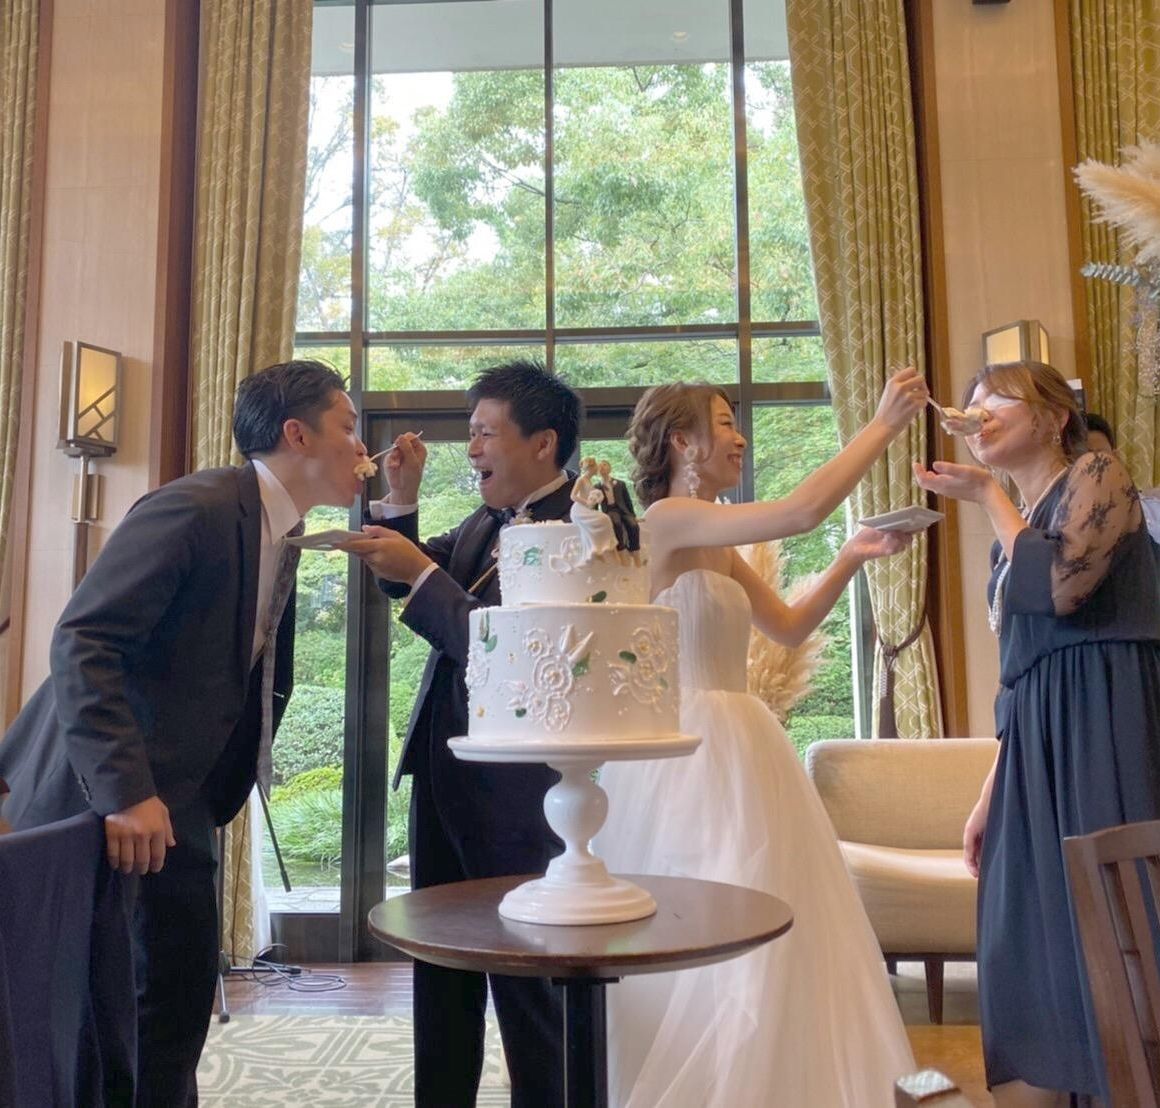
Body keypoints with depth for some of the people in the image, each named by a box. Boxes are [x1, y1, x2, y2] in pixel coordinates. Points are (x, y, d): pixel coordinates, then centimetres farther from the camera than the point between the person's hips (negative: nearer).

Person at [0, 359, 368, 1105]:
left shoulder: (273, 528, 9)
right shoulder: (194, 508, -19)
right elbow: (82, 643, -25)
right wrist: (124, 793, -30)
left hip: (174, 802, 8)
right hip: (108, 802, -8)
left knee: (177, 997, 14)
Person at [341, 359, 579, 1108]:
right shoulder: (486, 523, 9)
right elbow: (408, 583, 18)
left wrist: (421, 571, -18)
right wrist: (403, 500, 3)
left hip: (515, 788, -8)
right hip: (441, 774, 8)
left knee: (528, 977, 8)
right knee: (441, 967, 18)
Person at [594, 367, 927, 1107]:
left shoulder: (716, 545, 14)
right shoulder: (669, 520, -14)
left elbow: (790, 627, 18)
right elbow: (803, 511, -23)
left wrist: (852, 559, 8)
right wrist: (885, 421, -12)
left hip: (736, 745, 10)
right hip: (690, 749, -9)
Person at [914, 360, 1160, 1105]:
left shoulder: (1096, 473, 1)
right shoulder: (1015, 533, 20)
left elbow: (1062, 586, -19)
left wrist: (989, 496, -6)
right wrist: (991, 794, 16)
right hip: (1038, 745, 8)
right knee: (1038, 940, 9)